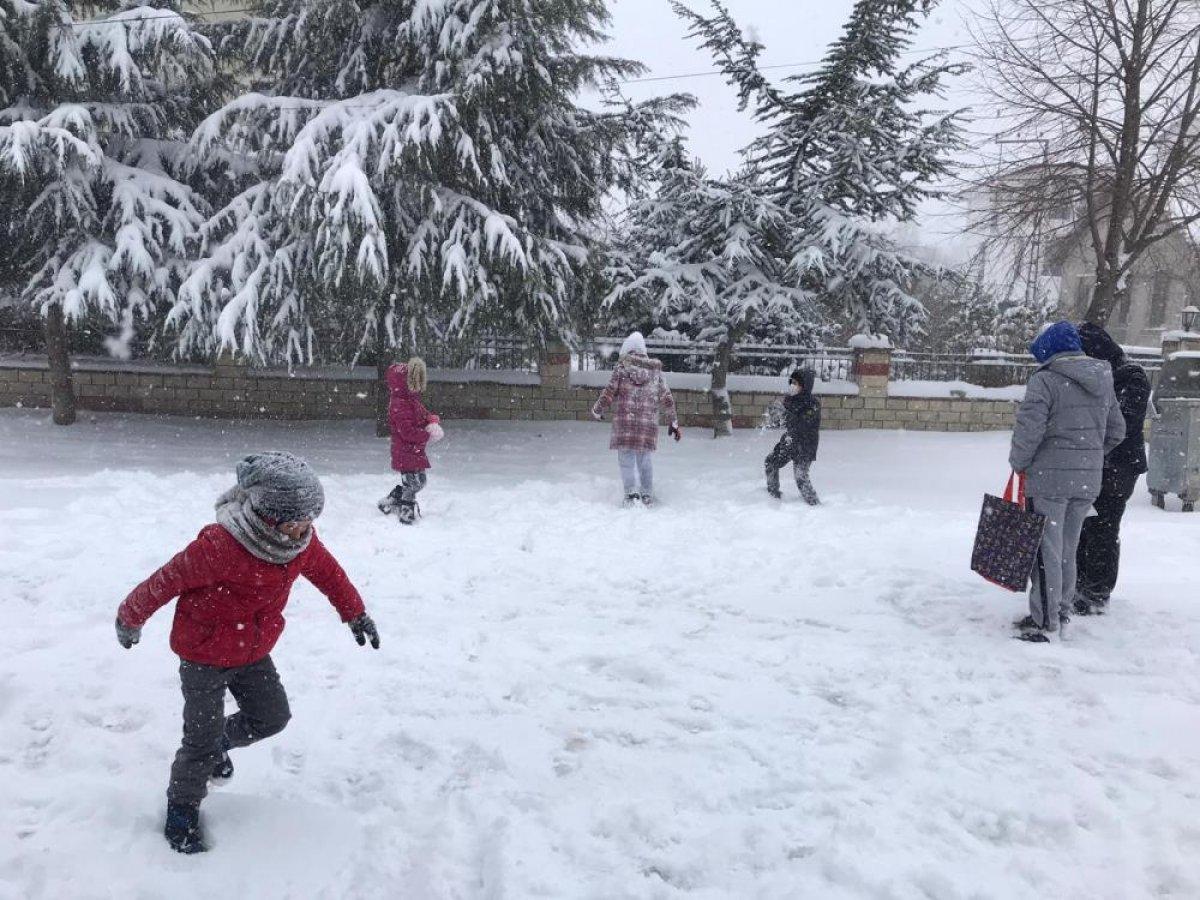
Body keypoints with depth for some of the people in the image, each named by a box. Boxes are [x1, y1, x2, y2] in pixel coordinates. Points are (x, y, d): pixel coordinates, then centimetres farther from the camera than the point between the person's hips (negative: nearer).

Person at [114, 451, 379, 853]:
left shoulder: (303, 542, -14)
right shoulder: (218, 546, -35)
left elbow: (328, 572, 6)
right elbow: (169, 579, -21)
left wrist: (356, 614, 17)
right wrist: (130, 618, -5)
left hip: (254, 652, 6)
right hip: (203, 656, -6)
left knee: (273, 717, 11)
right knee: (201, 742, -2)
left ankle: (219, 743, 40)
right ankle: (181, 810, 23)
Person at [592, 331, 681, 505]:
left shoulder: (622, 367, -1)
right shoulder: (655, 370, 8)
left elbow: (609, 394, -2)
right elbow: (667, 399, 12)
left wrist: (597, 410, 16)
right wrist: (674, 422, 22)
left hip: (624, 421, -2)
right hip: (648, 424, 3)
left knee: (626, 458, 4)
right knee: (645, 459, 14)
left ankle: (632, 493, -9)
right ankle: (647, 496, 18)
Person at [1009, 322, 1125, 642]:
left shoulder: (1045, 380, -12)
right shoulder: (1102, 382, 12)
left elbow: (1029, 429, -18)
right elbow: (1117, 431, 18)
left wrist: (1018, 462, -3)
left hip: (1050, 479, -7)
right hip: (1088, 481, 7)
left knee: (1047, 551, -1)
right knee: (1068, 550, 17)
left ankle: (1045, 624, 3)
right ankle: (1061, 613, 28)